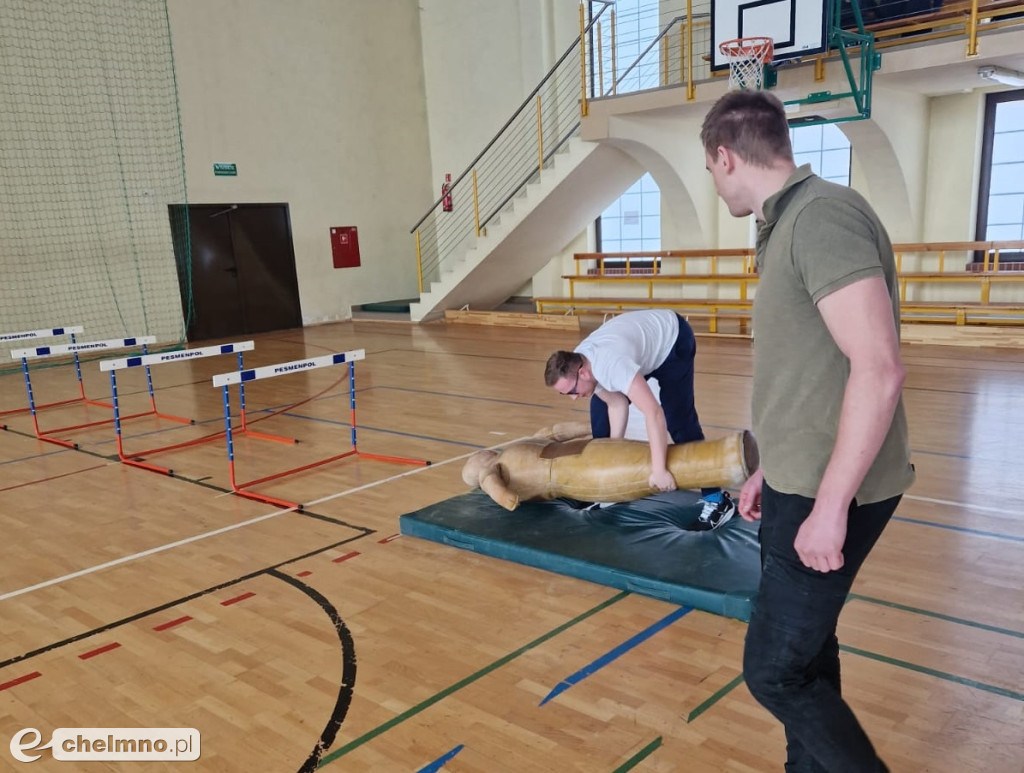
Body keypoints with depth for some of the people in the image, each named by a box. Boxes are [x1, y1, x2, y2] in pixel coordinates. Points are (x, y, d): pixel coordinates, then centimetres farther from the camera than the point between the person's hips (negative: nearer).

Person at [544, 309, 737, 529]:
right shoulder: (576, 365, -17)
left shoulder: (611, 364, -43)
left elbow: (654, 413, -48)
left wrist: (658, 469, -48)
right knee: (600, 406, 3)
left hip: (673, 338, -8)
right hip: (645, 335, 8)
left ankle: (715, 499, -8)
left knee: (677, 419, -17)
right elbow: (616, 404, -8)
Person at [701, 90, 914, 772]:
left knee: (776, 670, 1)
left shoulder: (821, 214, -19)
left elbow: (878, 369, -26)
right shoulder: (788, 223, 12)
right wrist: (772, 468, 20)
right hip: (800, 482, 10)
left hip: (829, 493, -9)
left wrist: (830, 505, -23)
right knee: (805, 651, 19)